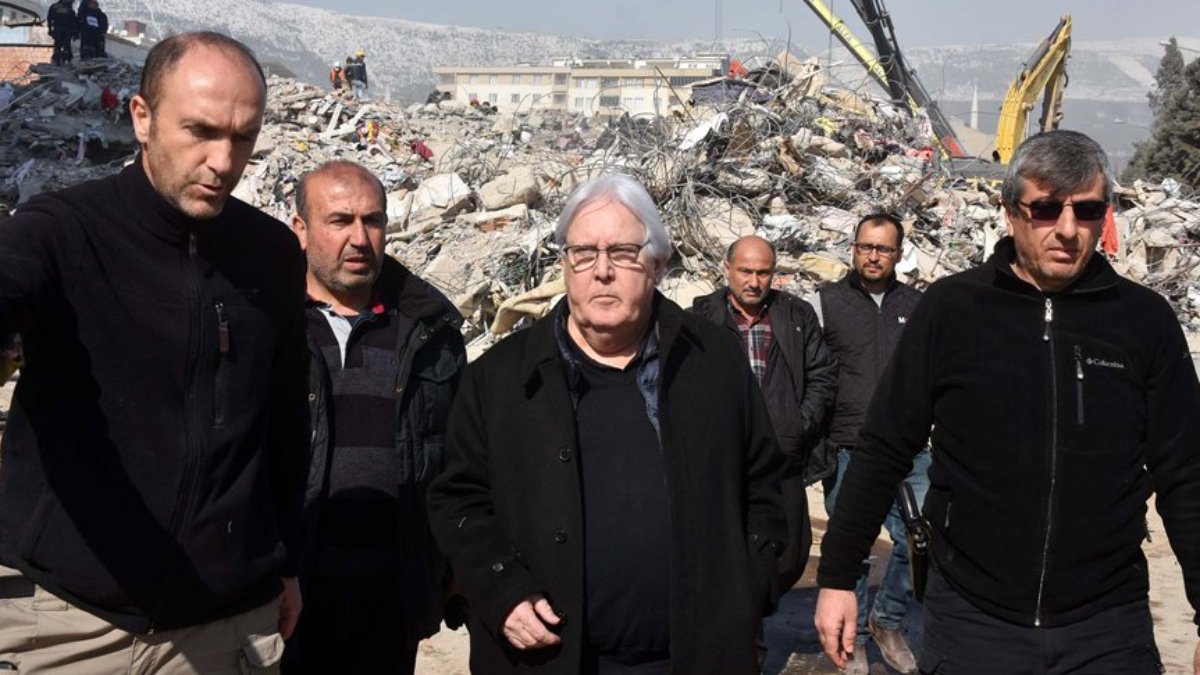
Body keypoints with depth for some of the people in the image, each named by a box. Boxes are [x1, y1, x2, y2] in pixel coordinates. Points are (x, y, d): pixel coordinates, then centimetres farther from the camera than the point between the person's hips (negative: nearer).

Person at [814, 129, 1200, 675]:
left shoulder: (1145, 321, -1)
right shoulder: (950, 309, -4)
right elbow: (884, 452, 0)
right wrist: (836, 577, 1)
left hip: (1109, 629, 1)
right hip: (970, 621, -1)